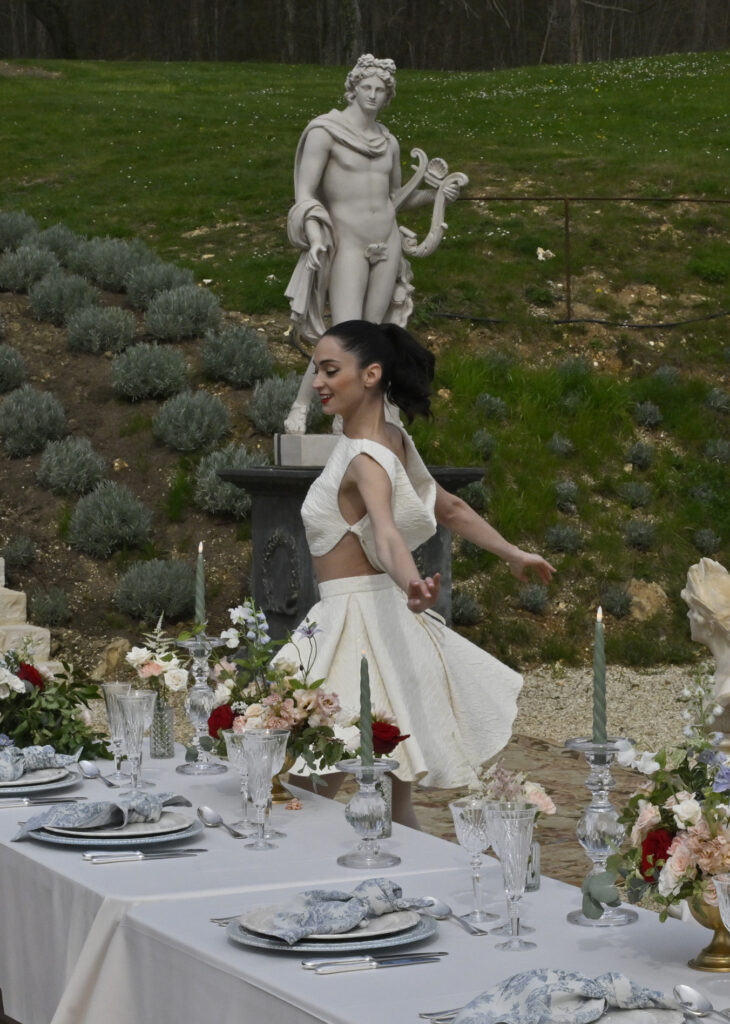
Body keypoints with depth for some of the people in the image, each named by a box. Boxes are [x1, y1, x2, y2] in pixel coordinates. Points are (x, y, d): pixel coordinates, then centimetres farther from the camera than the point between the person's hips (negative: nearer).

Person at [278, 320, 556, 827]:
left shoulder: (366, 460, -19)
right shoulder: (391, 438, 9)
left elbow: (387, 534, -37)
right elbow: (450, 508, 19)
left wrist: (411, 585, -56)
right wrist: (513, 553, 31)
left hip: (358, 618, -9)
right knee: (393, 801, 13)